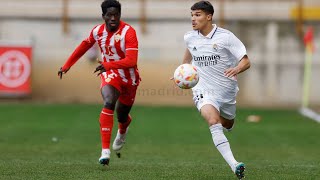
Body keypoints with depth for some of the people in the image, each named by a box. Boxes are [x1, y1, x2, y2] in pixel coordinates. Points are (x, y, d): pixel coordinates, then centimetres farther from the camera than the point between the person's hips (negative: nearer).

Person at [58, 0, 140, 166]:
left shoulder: (128, 32, -23)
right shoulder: (98, 31, -9)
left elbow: (131, 61, -33)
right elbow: (84, 46, 13)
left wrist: (108, 65, -45)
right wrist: (67, 65, 18)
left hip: (129, 78, -1)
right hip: (109, 75, 1)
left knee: (122, 117, 14)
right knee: (109, 103, -29)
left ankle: (122, 131, 57)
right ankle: (105, 151, -31)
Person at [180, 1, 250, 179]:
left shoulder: (226, 36, -12)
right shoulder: (190, 37, -1)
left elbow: (246, 61, -13)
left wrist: (237, 69, -34)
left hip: (227, 90, 0)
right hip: (204, 91, 0)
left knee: (227, 125, 19)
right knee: (213, 121, -28)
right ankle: (234, 165, -37)